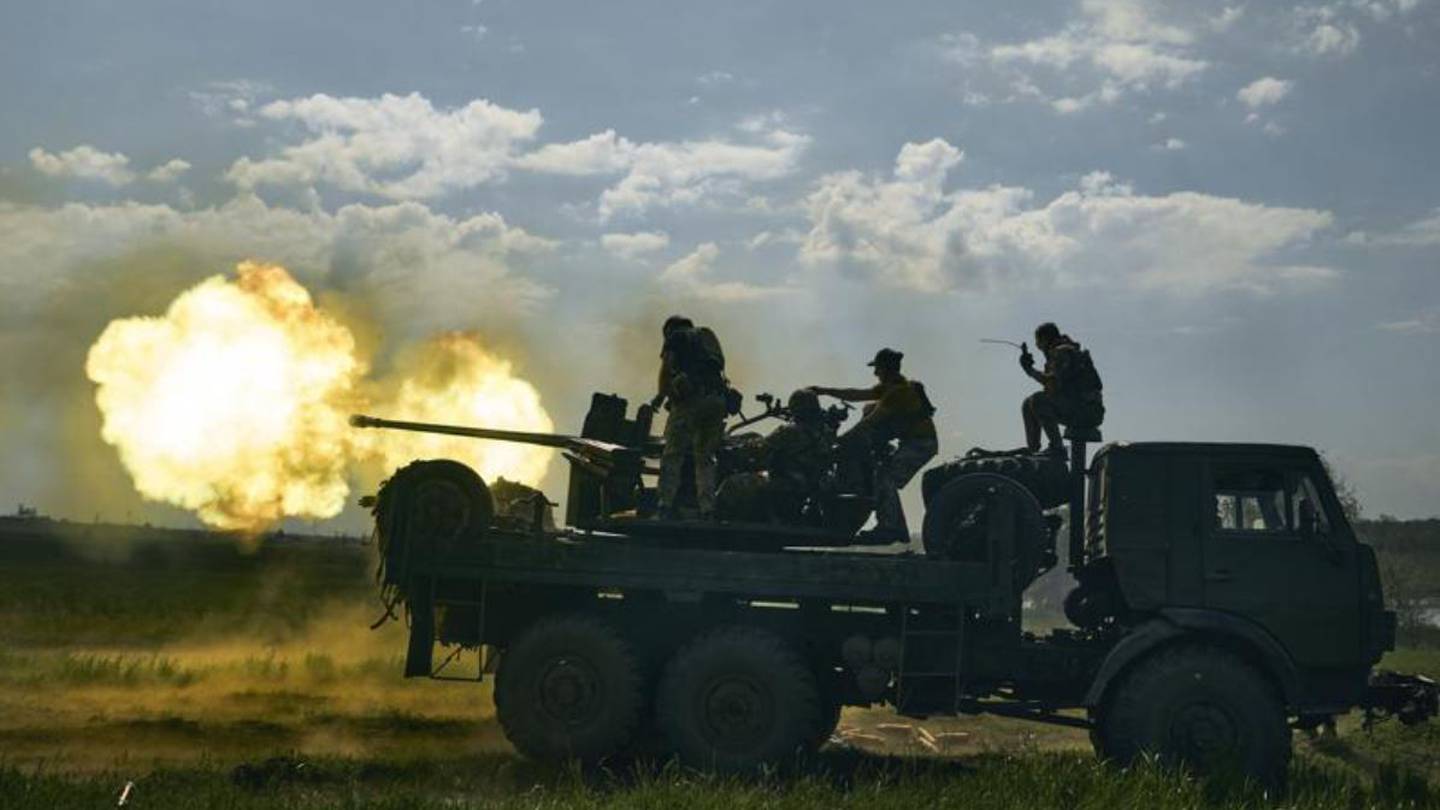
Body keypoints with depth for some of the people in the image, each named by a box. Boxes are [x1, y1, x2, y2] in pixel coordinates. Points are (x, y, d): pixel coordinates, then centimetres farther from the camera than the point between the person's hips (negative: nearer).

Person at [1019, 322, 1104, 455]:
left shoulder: (1062, 352, -12)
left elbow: (1053, 384, -25)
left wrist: (1030, 370, -11)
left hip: (1087, 412, -10)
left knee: (1038, 400, -26)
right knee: (1028, 405, 15)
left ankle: (1057, 447, -23)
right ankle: (1031, 449, 12)